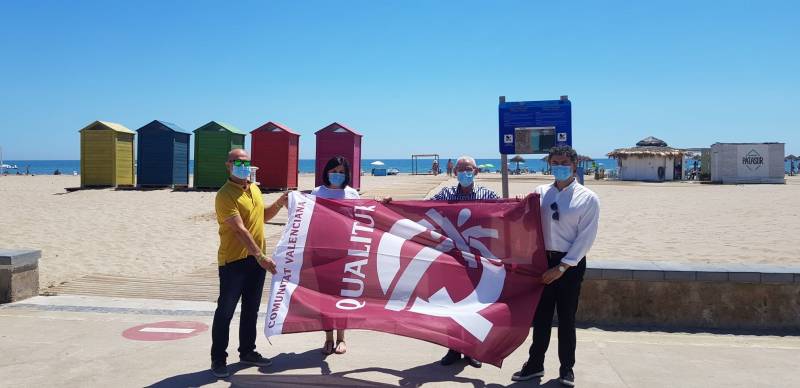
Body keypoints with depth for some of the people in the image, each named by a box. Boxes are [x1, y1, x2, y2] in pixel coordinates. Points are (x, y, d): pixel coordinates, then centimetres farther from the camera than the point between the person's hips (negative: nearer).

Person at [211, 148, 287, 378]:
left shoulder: (254, 189, 12)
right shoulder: (225, 195, -15)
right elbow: (240, 230, -23)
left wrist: (279, 204, 8)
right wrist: (260, 256, -28)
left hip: (256, 259, 8)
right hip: (233, 261, -8)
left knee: (251, 309, 15)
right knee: (225, 311, 0)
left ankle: (247, 351, 28)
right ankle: (218, 359, 9)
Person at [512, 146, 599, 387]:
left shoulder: (588, 198, -5)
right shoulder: (540, 193, 6)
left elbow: (586, 238, -9)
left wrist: (561, 267, -13)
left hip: (570, 263, -3)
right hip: (542, 259, 3)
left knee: (566, 317, 6)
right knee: (541, 315, 9)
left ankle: (566, 368, 20)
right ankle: (535, 364, 20)